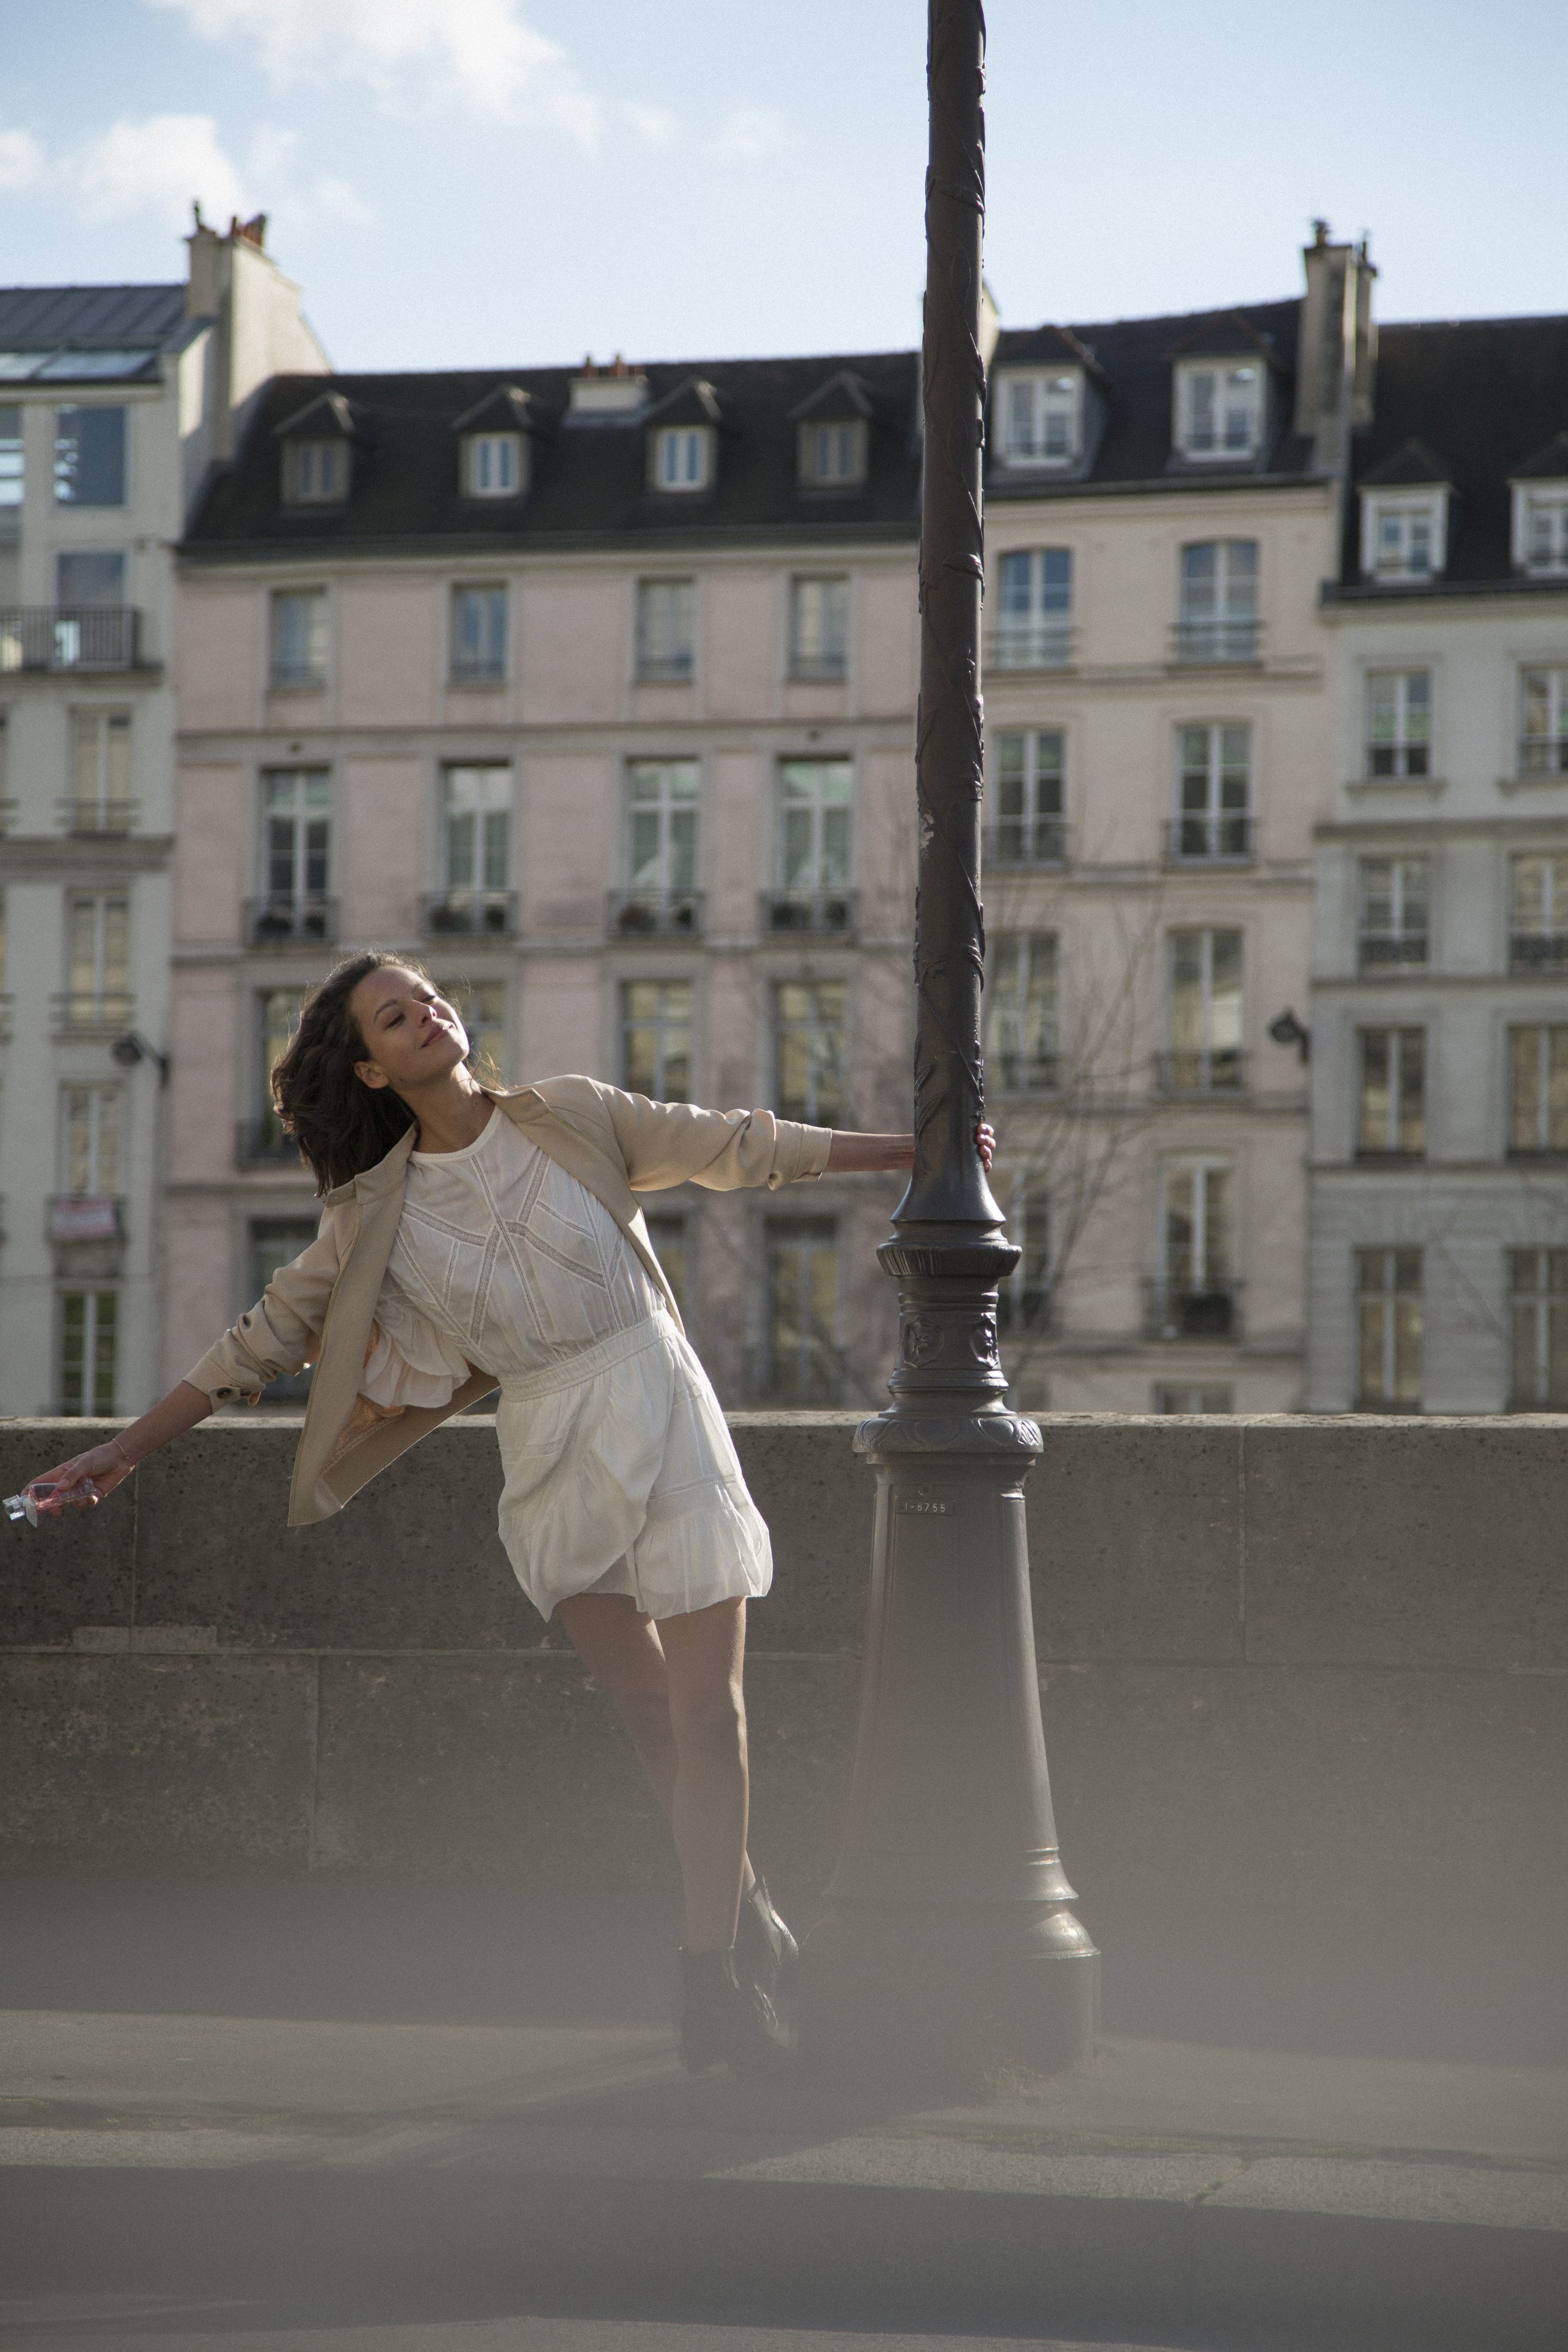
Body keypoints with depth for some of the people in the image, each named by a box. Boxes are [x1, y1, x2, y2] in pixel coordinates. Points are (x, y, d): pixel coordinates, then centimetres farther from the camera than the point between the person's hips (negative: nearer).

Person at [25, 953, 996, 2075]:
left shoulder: (575, 1118, 2)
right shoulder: (378, 1214, 4)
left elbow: (742, 1147, 9)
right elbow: (265, 1338, 6)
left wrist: (917, 1148, 14)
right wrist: (124, 1450, 3)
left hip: (660, 1412, -1)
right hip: (548, 1446, 1)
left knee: (707, 1712, -6)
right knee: (652, 1715, 3)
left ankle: (714, 1973, 2)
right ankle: (750, 1921, 20)